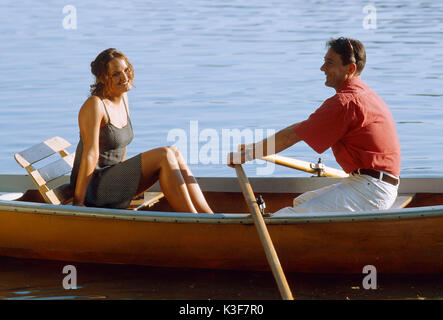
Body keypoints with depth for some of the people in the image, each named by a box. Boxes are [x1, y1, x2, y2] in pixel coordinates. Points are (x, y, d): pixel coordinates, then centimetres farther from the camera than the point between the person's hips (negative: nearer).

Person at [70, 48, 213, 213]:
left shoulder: (123, 99, 11)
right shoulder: (94, 105, -16)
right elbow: (90, 155, -20)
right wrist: (78, 202, -21)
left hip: (114, 182, 9)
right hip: (94, 187, -9)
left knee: (174, 153, -5)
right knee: (163, 155, -20)